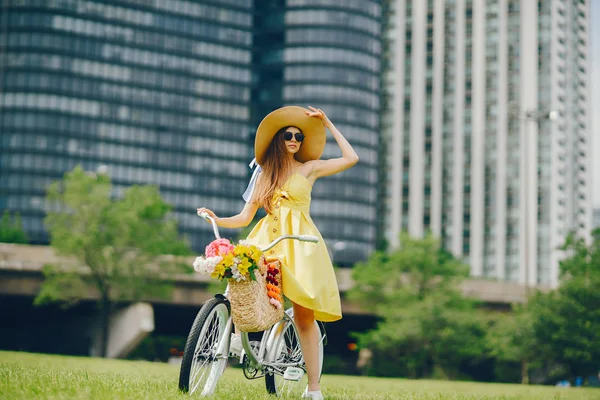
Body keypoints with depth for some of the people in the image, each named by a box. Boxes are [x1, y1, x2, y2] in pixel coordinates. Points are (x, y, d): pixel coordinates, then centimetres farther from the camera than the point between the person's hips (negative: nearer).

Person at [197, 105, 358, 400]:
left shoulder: (309, 168, 11)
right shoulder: (265, 174, 17)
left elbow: (351, 158, -1)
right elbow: (245, 217, 12)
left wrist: (327, 124, 5)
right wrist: (217, 220, -5)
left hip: (299, 242, -2)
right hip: (267, 238, 3)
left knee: (303, 314, -7)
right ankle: (238, 332, -19)